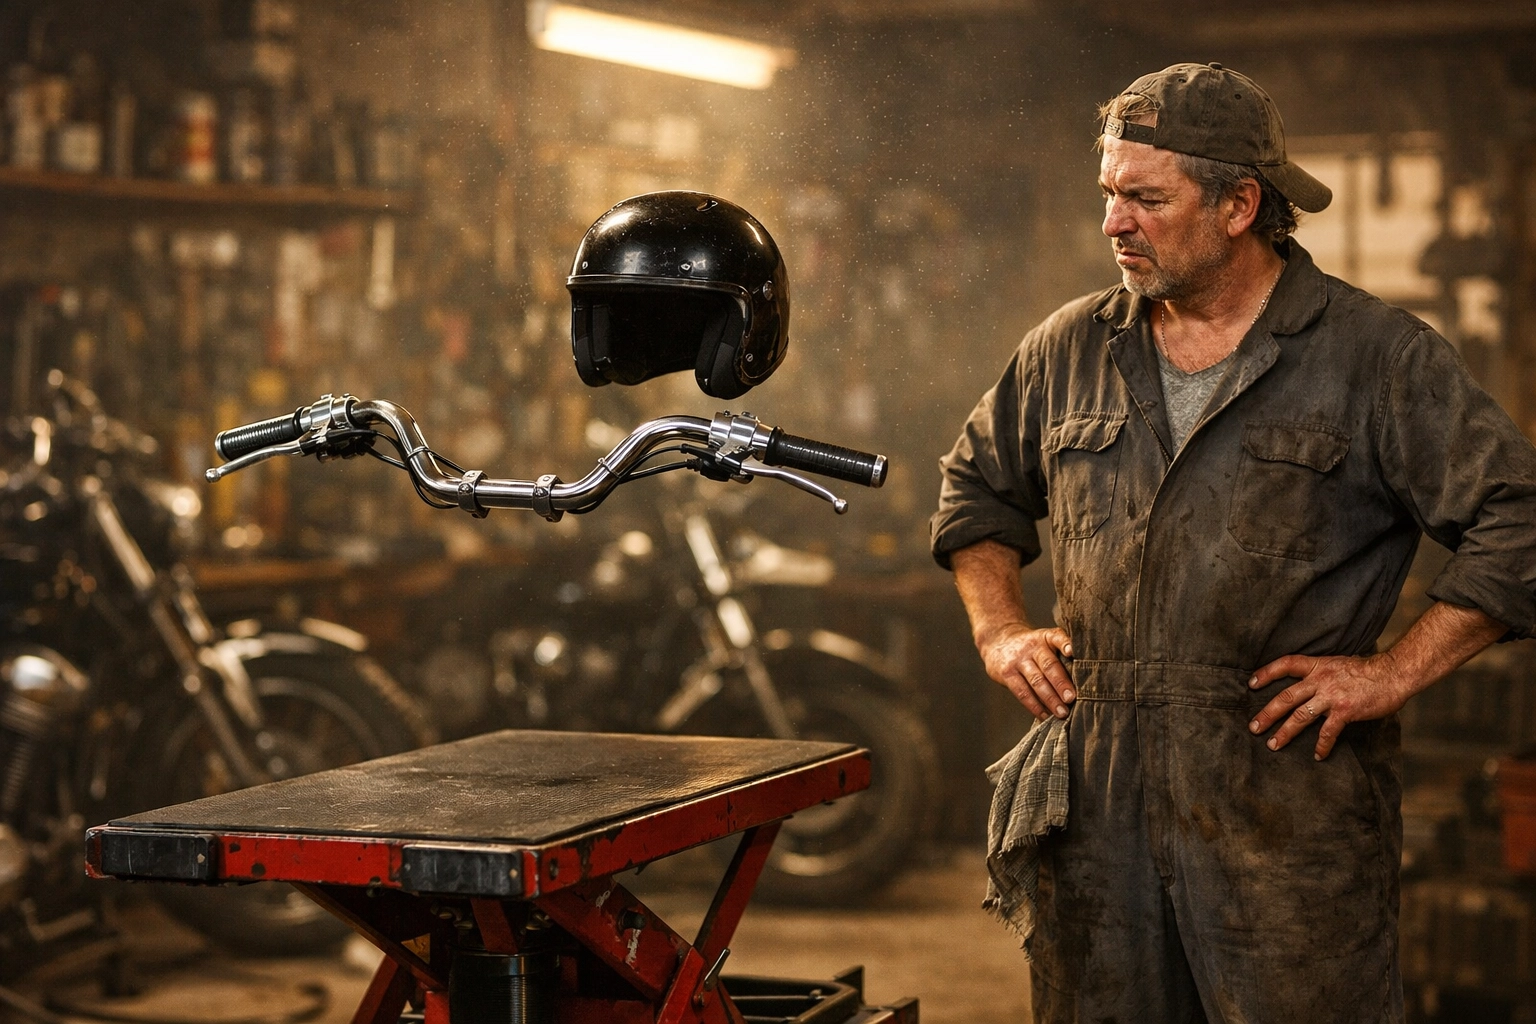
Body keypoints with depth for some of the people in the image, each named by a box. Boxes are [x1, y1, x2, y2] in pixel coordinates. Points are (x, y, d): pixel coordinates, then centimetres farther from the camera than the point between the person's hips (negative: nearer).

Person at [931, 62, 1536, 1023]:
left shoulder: (1380, 356, -3)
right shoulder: (1069, 349, 11)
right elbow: (978, 484, 27)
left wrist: (1395, 672, -9)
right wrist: (1000, 629, 13)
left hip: (1291, 798, -4)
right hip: (1098, 794, 4)